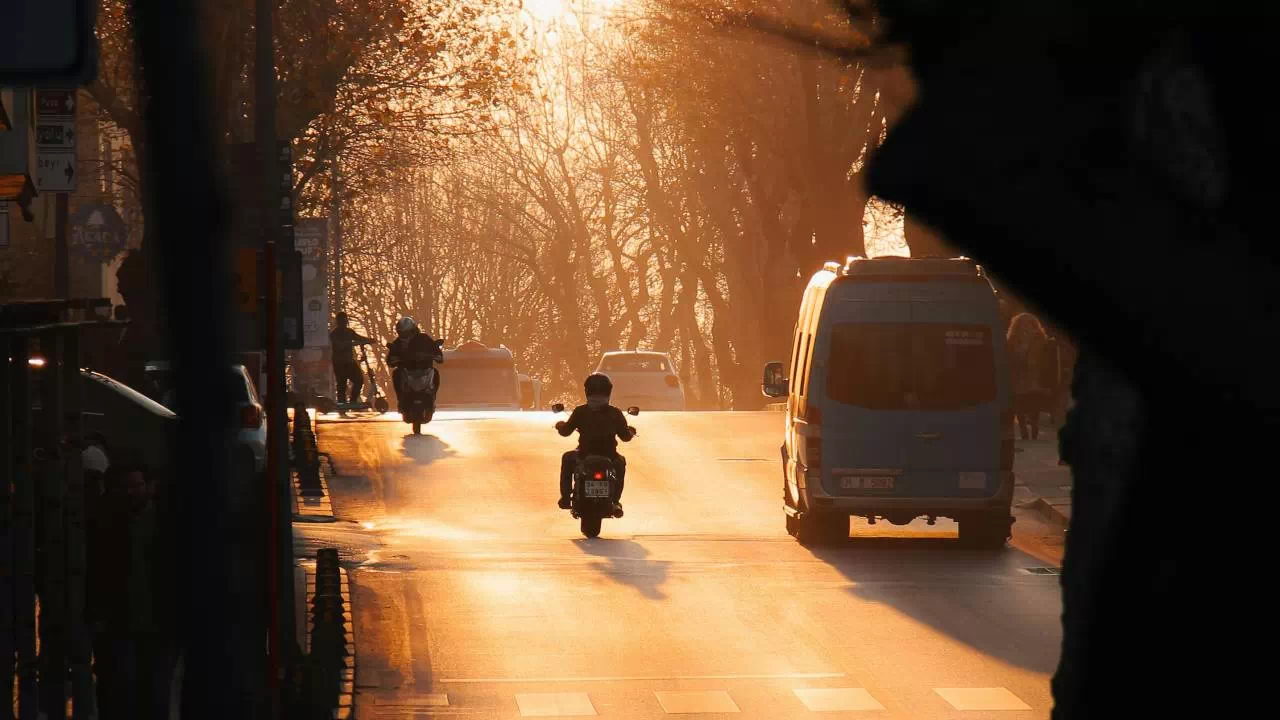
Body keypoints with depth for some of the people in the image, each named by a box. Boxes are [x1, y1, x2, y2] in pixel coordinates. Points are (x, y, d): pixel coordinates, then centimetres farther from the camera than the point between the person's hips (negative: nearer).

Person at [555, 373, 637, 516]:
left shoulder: (580, 412, -8)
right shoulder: (615, 413, -7)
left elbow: (566, 431, 0)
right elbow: (625, 436, -1)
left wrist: (560, 425, 24)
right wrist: (631, 431, 23)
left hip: (584, 455, 0)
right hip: (609, 457, 0)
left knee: (567, 458, 35)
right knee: (620, 463, 38)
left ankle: (565, 497, 32)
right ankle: (615, 501, 32)